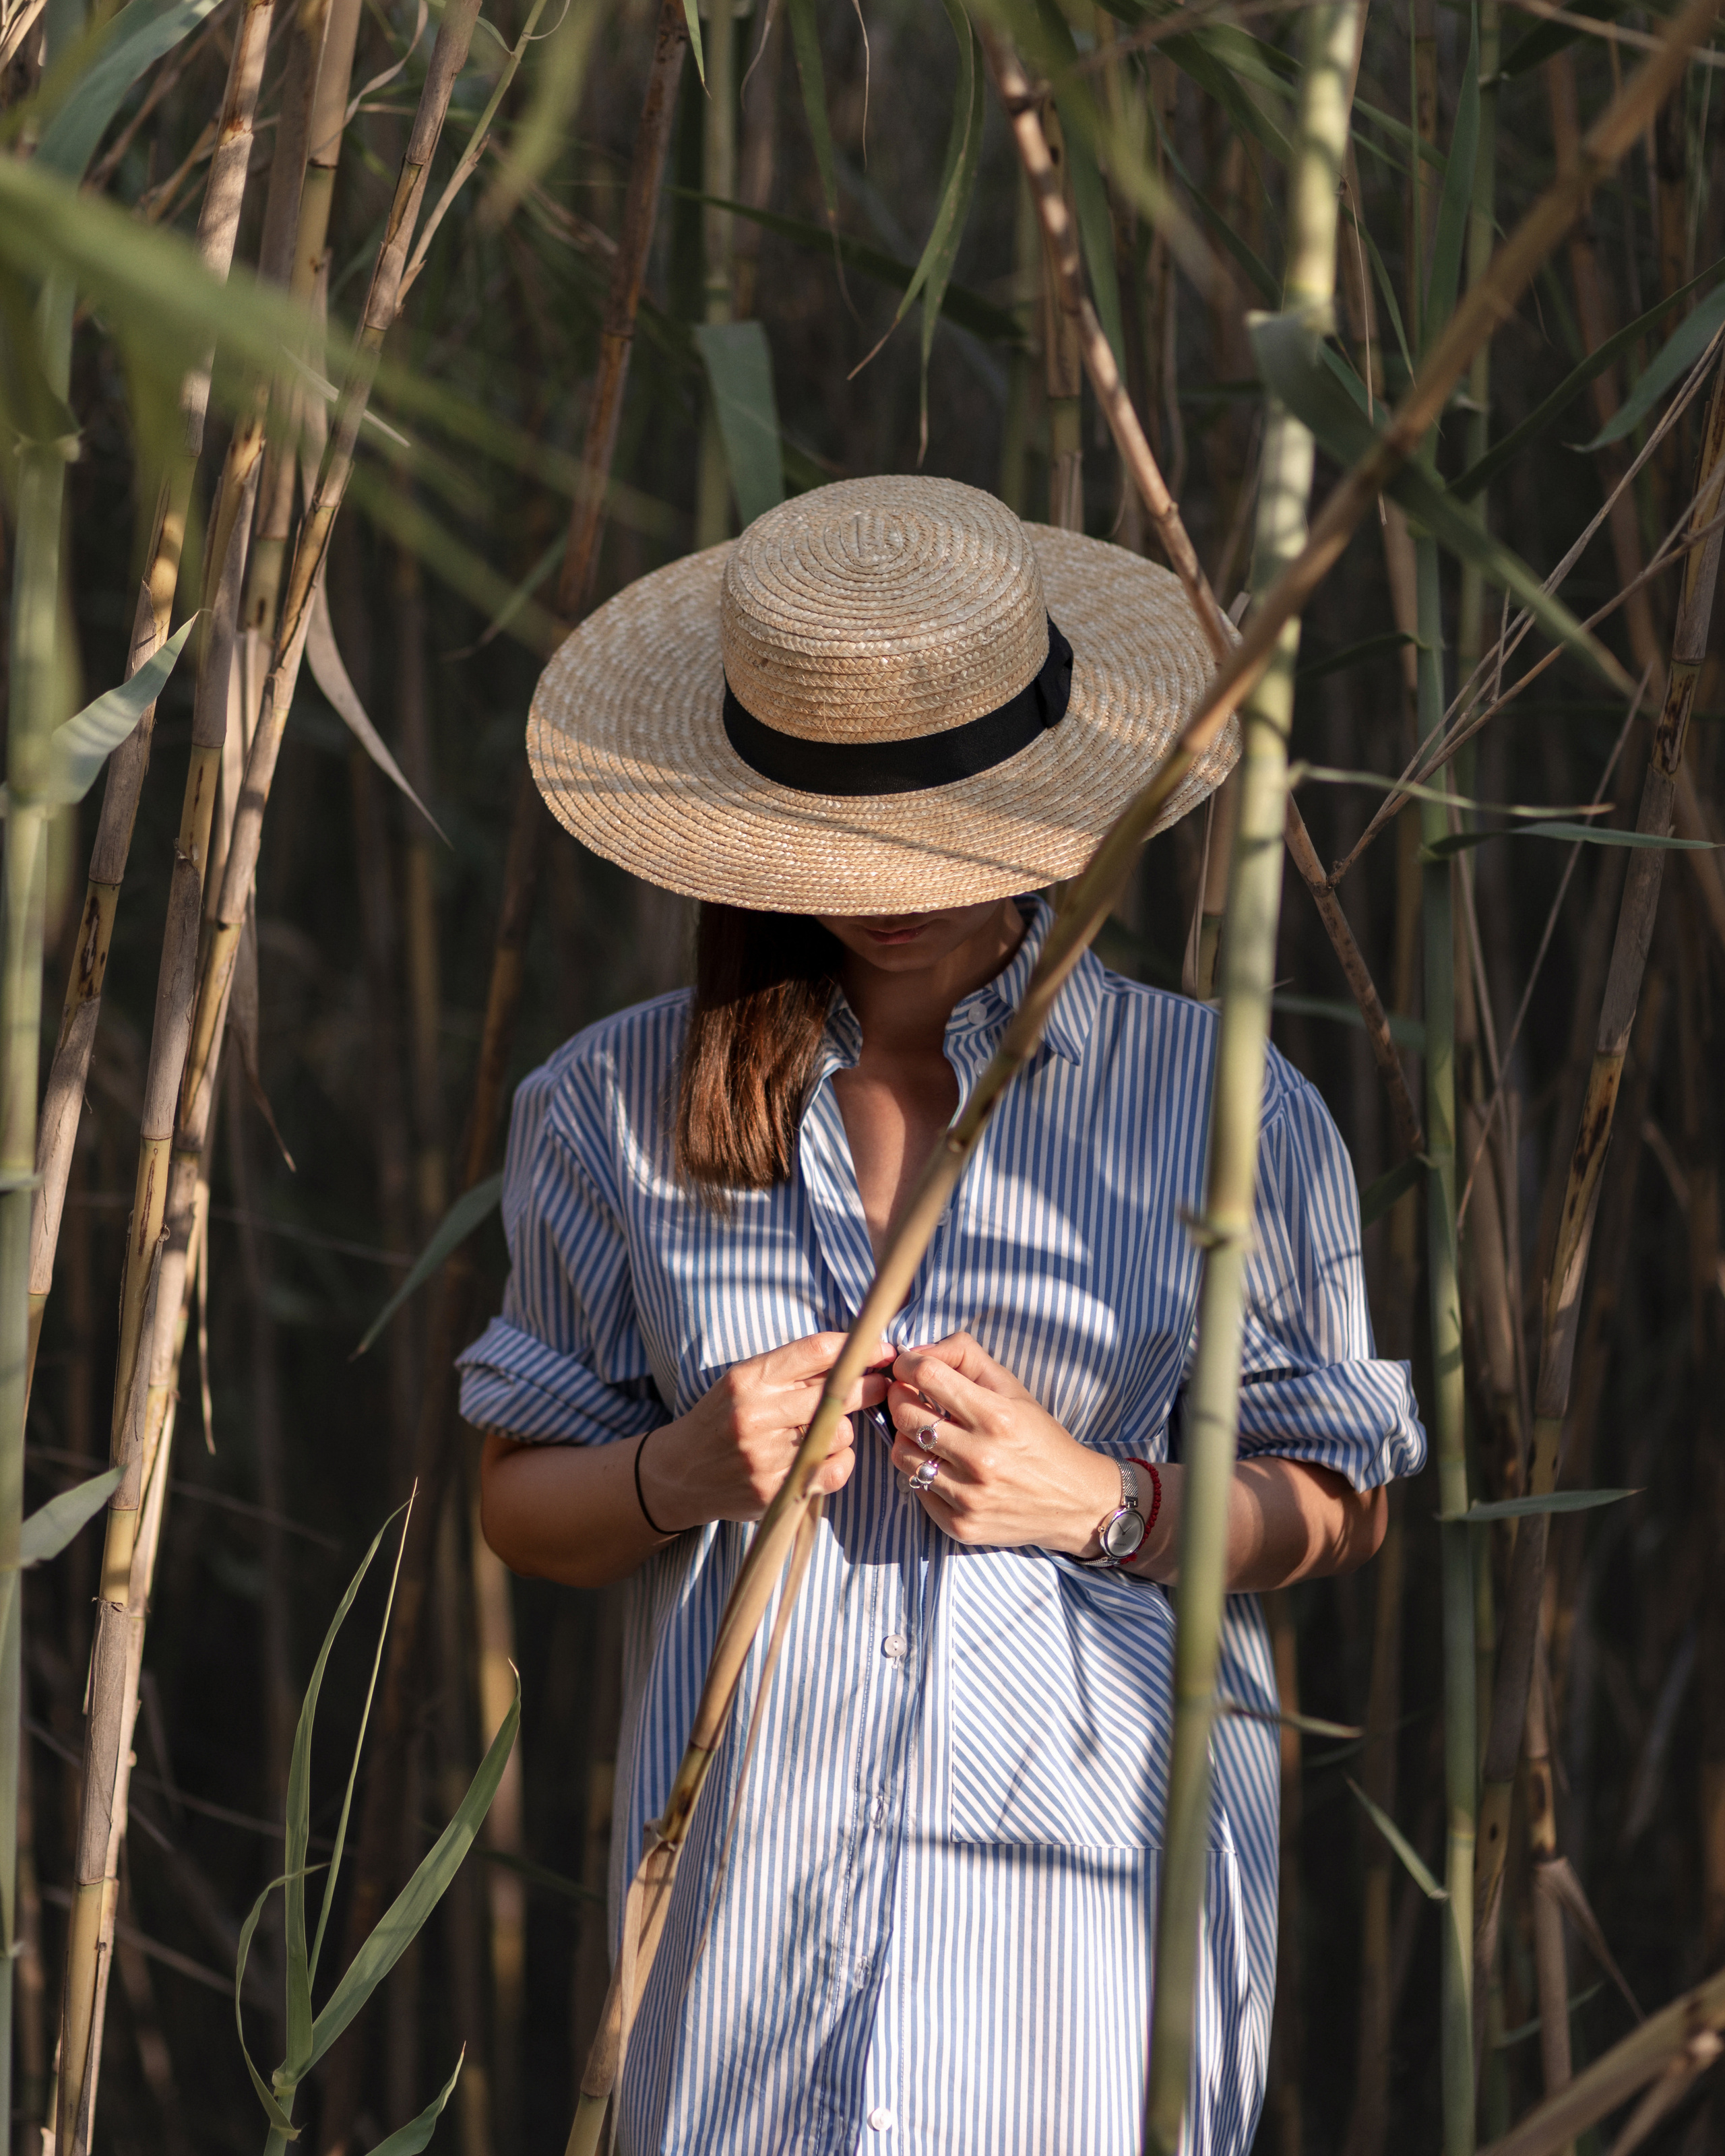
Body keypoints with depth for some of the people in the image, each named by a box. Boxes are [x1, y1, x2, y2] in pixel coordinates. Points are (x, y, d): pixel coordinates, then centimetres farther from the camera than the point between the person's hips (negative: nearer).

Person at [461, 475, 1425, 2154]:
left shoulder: (1226, 1110, 0)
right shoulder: (616, 1109, 4)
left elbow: (1338, 1503, 6)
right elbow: (522, 1505, 10)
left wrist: (1099, 1502, -12)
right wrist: (681, 1472, -11)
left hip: (1089, 1879, -1)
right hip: (745, 1878, 1)